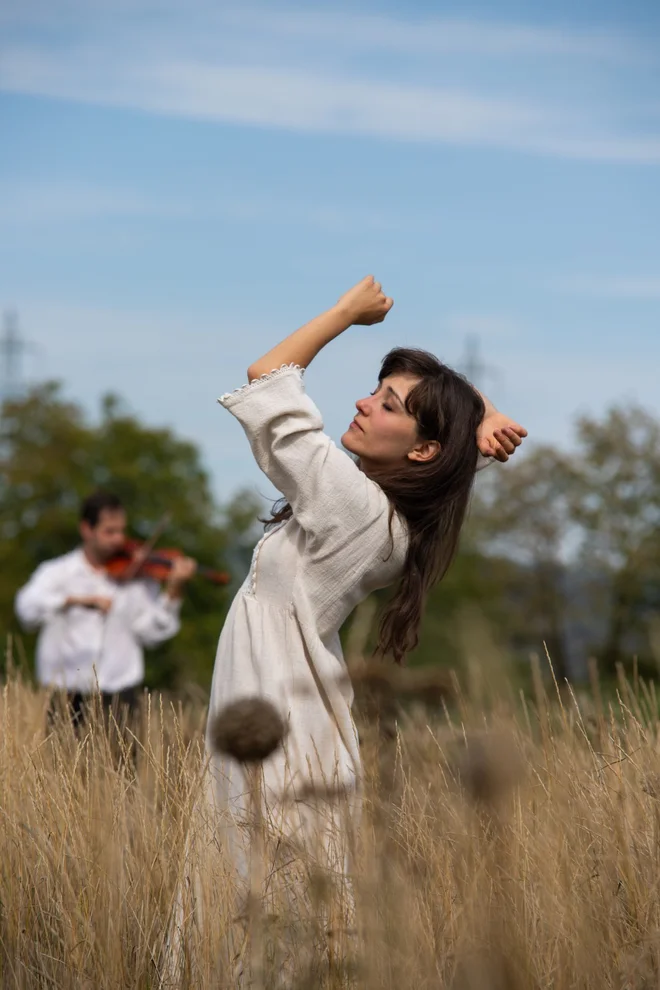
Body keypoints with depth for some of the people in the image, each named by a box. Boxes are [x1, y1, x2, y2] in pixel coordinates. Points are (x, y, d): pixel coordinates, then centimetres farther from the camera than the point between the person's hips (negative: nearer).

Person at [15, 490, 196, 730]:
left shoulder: (135, 576, 8)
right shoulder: (58, 573, 4)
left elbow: (152, 631, -2)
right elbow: (27, 607, -16)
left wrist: (174, 589, -13)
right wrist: (77, 600, -29)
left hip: (119, 697, 1)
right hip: (68, 698, -1)